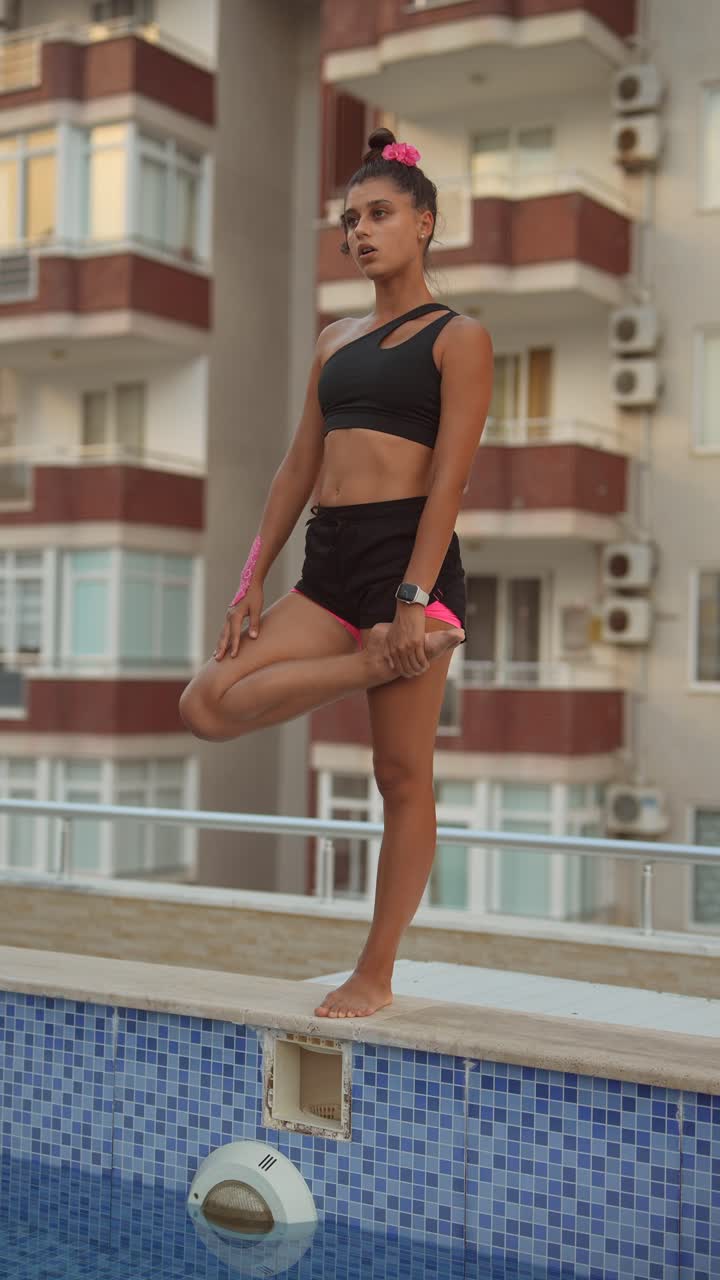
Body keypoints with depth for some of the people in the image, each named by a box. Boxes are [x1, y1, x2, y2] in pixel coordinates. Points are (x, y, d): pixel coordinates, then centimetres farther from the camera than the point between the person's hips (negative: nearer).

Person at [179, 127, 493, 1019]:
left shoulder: (458, 337, 0)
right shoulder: (334, 341, 19)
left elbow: (449, 476, -9)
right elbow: (298, 466, 16)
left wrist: (413, 599, -19)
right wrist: (252, 579, 8)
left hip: (409, 552, -6)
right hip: (329, 559, 7)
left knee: (402, 778, -1)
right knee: (207, 705, -7)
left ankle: (376, 975, 10)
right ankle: (378, 659, 2)